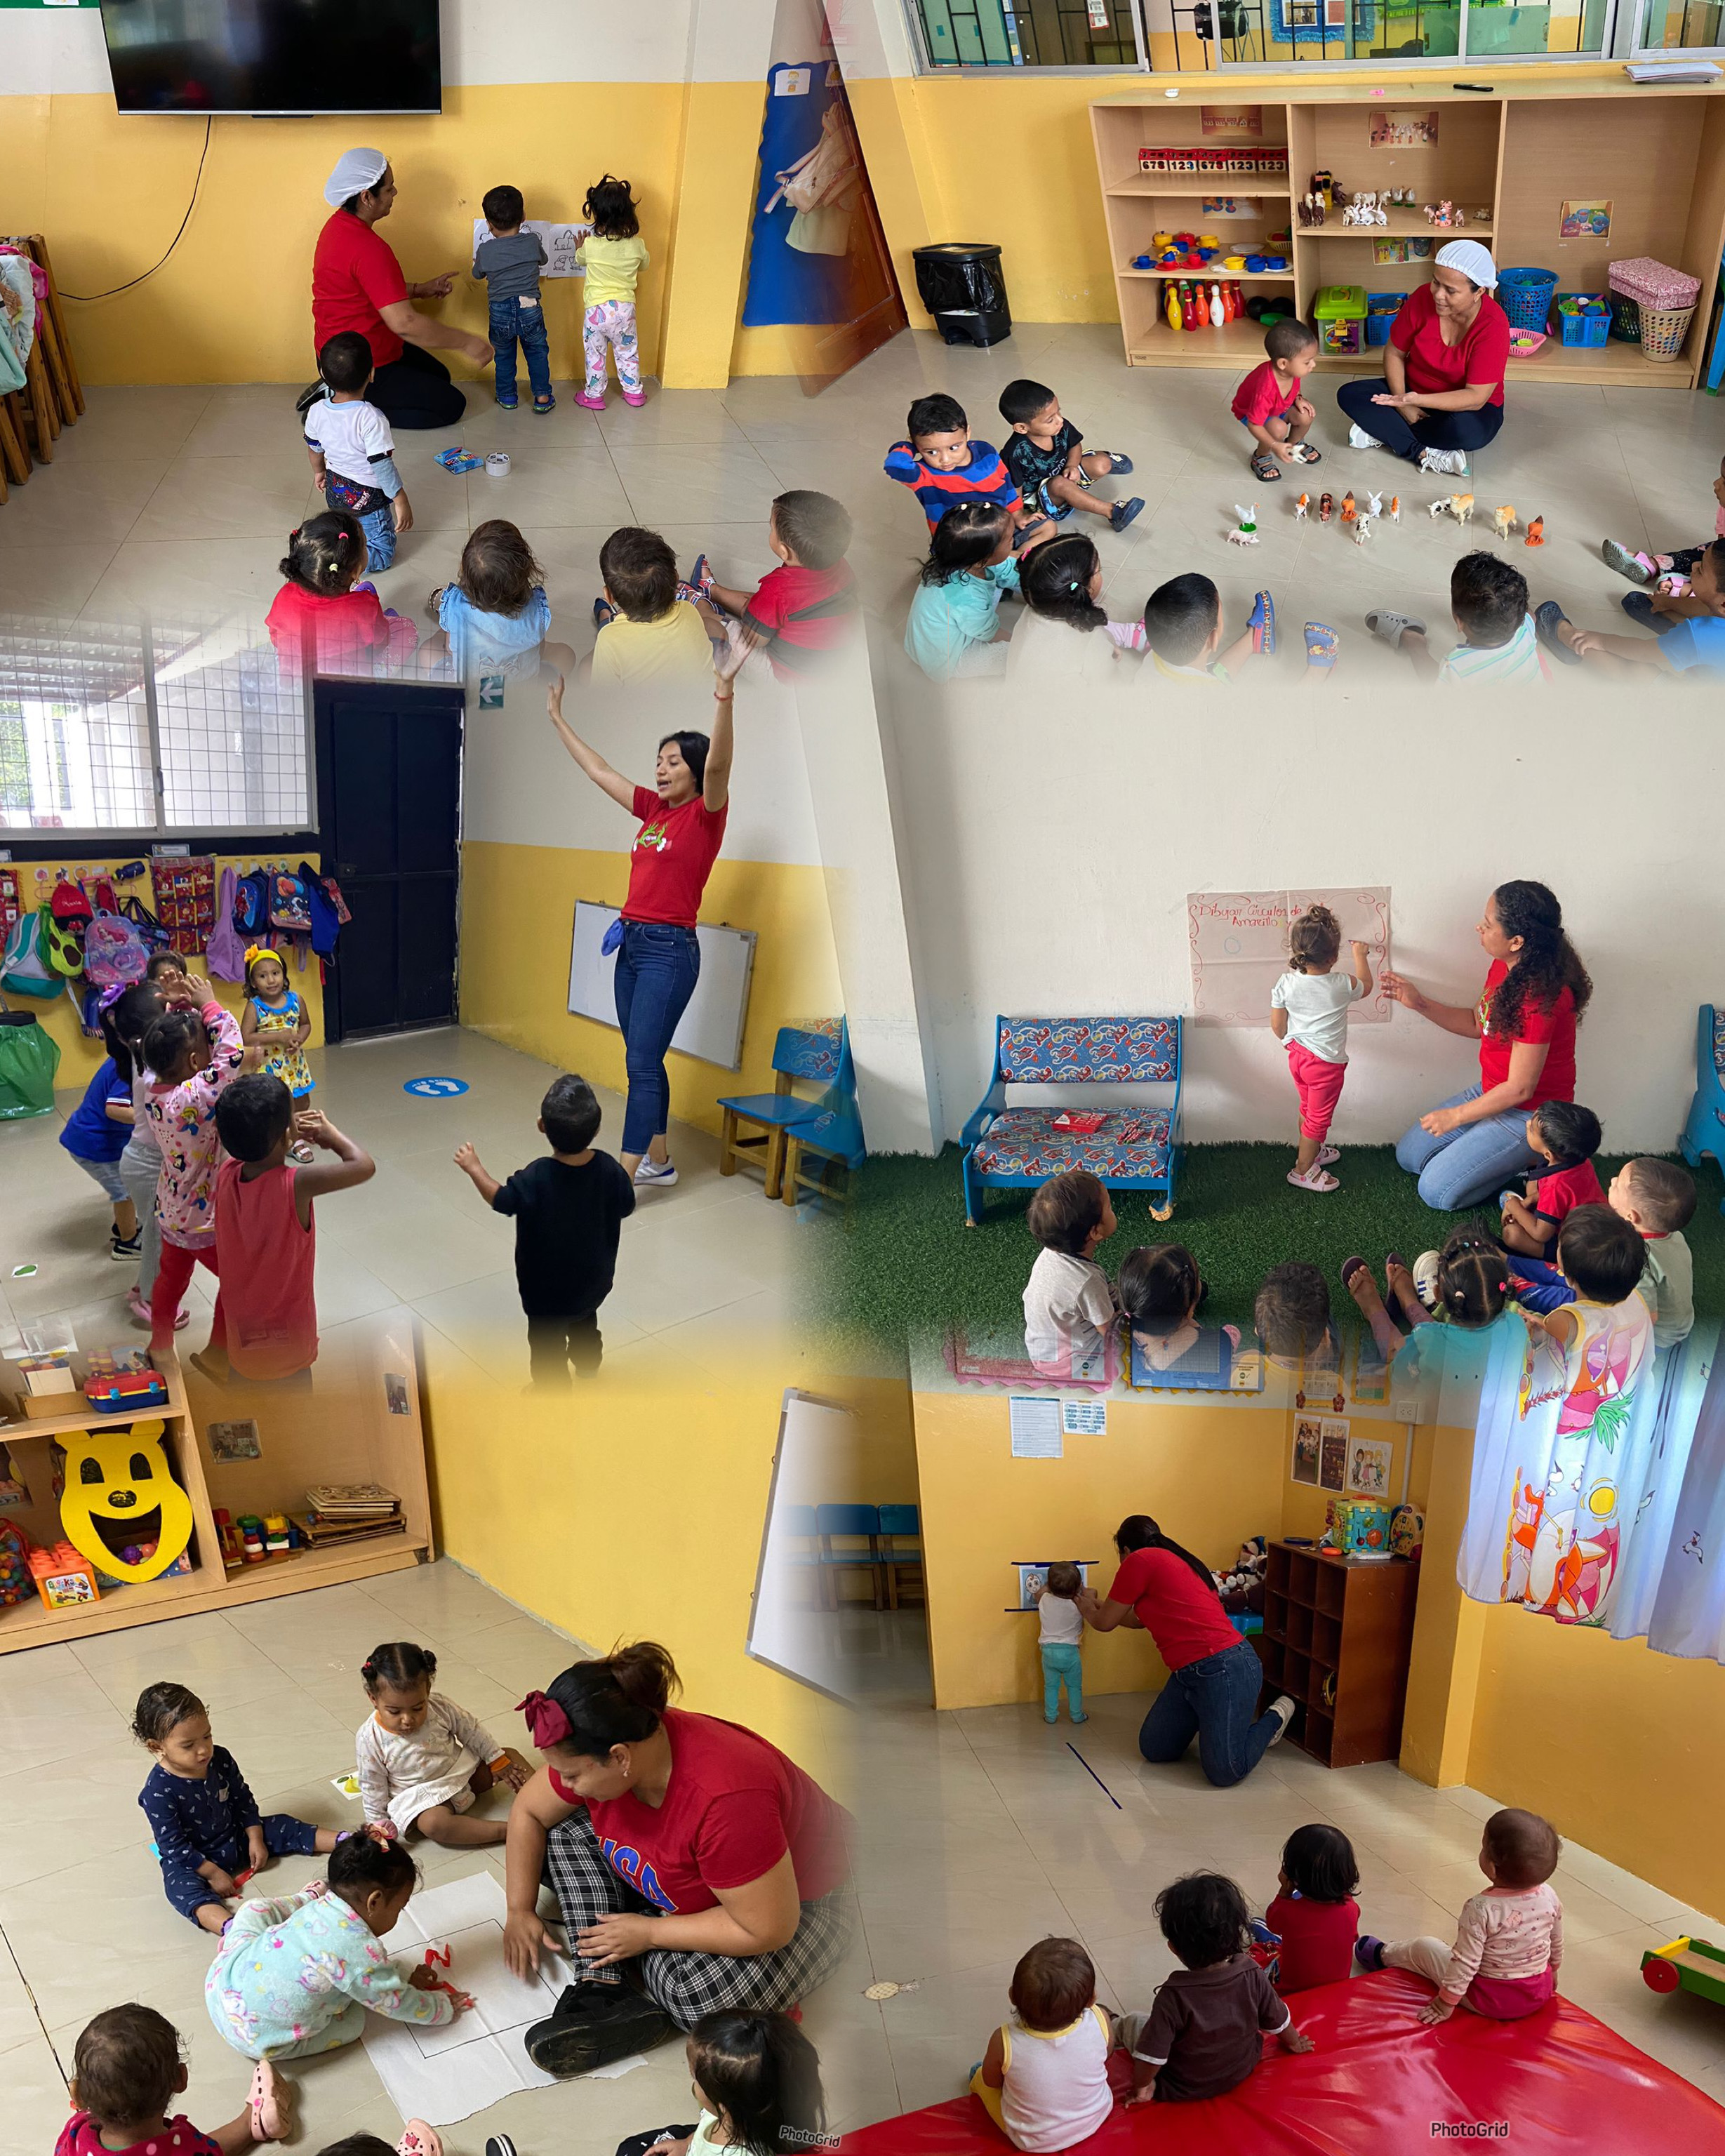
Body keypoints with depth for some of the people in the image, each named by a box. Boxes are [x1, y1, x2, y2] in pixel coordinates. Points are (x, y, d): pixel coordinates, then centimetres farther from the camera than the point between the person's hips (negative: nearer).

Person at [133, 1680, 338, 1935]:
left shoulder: (220, 1760, -10)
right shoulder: (158, 1792, -26)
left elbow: (243, 1801, 6)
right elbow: (173, 1846, -22)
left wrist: (256, 1840, 0)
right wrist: (213, 1873, -21)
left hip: (235, 1839, 7)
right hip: (191, 1859, -7)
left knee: (282, 1827, -1)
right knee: (182, 1886, -36)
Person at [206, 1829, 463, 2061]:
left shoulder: (321, 1906, 1)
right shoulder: (363, 1953, -21)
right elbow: (399, 2004, -7)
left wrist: (407, 1980, 19)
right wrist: (444, 2008, 9)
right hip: (258, 2037, -7)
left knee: (253, 1910, 21)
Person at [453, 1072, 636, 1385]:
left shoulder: (535, 1179, -33)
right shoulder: (608, 1168, -23)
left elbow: (501, 1200, -17)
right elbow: (626, 1207, -6)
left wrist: (474, 1168, -3)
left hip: (548, 1287, -5)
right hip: (594, 1278, 5)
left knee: (547, 1343, 17)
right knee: (585, 1323, 34)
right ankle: (588, 1365, 58)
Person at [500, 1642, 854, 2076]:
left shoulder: (725, 1799, -41)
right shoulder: (597, 1751, -20)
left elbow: (768, 1929, -33)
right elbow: (529, 1812, 0)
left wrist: (647, 1933, -24)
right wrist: (521, 1911, -4)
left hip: (794, 1900, -7)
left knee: (702, 1995, -33)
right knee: (564, 1834, -8)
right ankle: (602, 1990, -15)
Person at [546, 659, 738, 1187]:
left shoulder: (705, 814, -8)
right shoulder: (653, 808, 12)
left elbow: (718, 765, -27)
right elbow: (598, 770, 21)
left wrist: (724, 693, -40)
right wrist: (557, 717, 25)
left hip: (670, 950, -8)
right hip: (631, 944, 8)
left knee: (642, 1064, -8)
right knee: (644, 1061, 13)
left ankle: (622, 1179, -7)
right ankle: (658, 1161, 23)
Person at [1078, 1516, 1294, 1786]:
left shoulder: (1139, 1561, -9)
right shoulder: (1172, 1561, 19)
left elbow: (1104, 1622, 1)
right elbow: (1139, 1619, 32)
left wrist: (1087, 1606, 24)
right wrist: (1099, 1602, 45)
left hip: (1227, 1671, -10)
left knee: (1223, 1773, -10)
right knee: (1154, 1751, 7)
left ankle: (1274, 1718, 12)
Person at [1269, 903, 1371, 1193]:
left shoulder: (1286, 983, -14)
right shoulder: (1342, 986, -21)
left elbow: (1278, 1026, -2)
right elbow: (1366, 986, 4)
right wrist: (1359, 955, 18)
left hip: (1298, 1056, 5)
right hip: (1327, 1063, -5)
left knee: (1308, 1109, 26)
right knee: (1319, 1118, 10)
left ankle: (1312, 1150, 46)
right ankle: (1303, 1171, 18)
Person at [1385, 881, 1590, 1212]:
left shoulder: (1539, 995, -33)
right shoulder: (1504, 966, -5)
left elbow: (1520, 1088, -27)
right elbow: (1478, 1024, 13)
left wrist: (1455, 1116, -15)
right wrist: (1419, 1003, 2)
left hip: (1527, 1114, -9)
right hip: (1493, 1092, 9)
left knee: (1436, 1192, -7)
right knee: (1408, 1155, 14)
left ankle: (1532, 1160, 6)